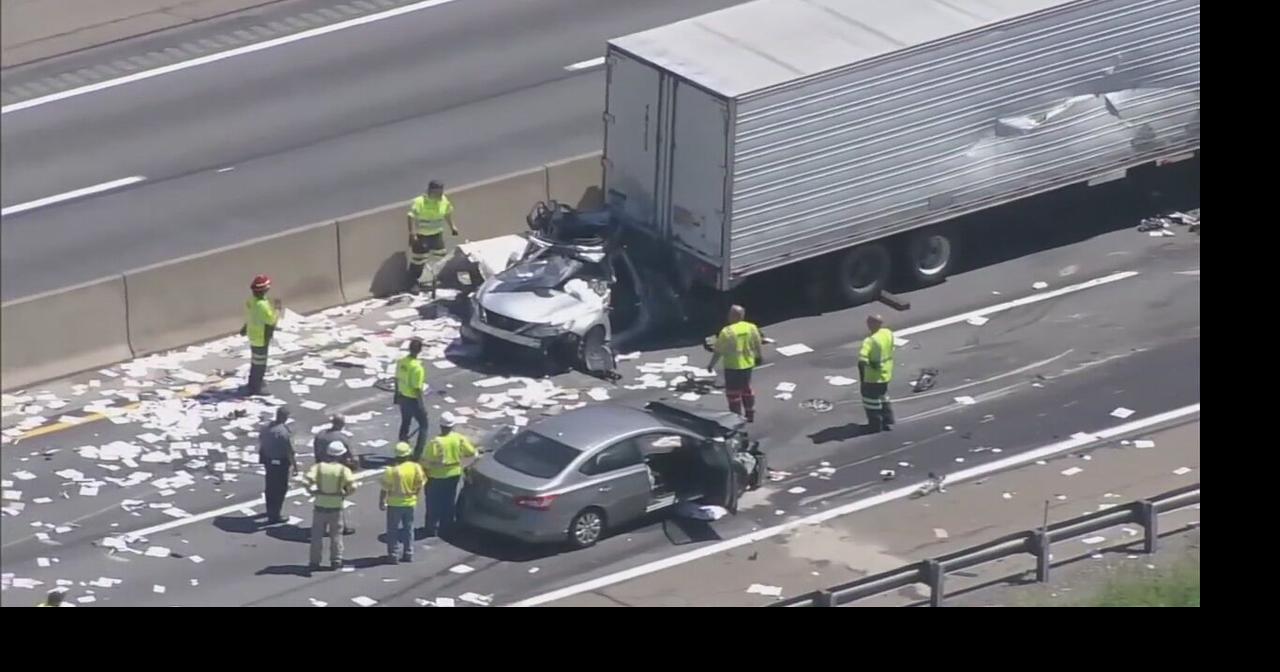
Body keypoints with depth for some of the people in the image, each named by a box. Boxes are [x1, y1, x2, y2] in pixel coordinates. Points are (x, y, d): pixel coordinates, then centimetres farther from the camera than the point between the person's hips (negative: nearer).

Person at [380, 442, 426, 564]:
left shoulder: (391, 471, -19)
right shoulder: (416, 467, -10)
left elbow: (385, 489, -14)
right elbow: (419, 484, 0)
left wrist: (381, 502, -1)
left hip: (395, 504, -3)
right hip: (410, 503, 3)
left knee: (393, 530, 7)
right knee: (408, 529, 17)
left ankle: (392, 555, 7)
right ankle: (408, 554, 20)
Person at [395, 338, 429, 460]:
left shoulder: (401, 362, -6)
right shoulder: (417, 367, -28)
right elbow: (418, 389, -24)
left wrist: (397, 396, 21)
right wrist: (422, 406, -14)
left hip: (403, 398, 7)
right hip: (414, 400, -7)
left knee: (405, 424, 22)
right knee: (423, 426, 10)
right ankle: (417, 455, 7)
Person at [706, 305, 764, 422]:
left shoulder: (727, 332, -21)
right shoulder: (751, 328, -5)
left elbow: (718, 351, -16)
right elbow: (758, 345, 8)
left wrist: (711, 364, -4)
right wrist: (759, 356, 26)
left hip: (732, 366, -6)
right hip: (748, 364, 6)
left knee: (733, 392, 6)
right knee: (746, 389, 22)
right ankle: (750, 415, 31)